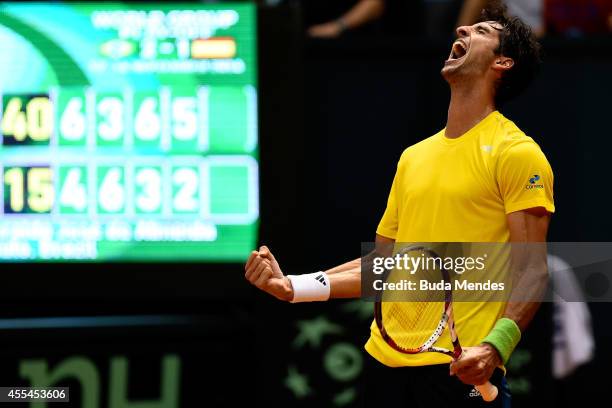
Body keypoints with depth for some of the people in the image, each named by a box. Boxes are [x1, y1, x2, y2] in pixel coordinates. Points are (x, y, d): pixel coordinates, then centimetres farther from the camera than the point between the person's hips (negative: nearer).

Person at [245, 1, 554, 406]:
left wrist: (495, 346, -25)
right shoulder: (413, 157, 16)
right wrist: (293, 287, 9)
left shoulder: (515, 152, -4)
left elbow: (533, 269, -11)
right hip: (386, 359, 6)